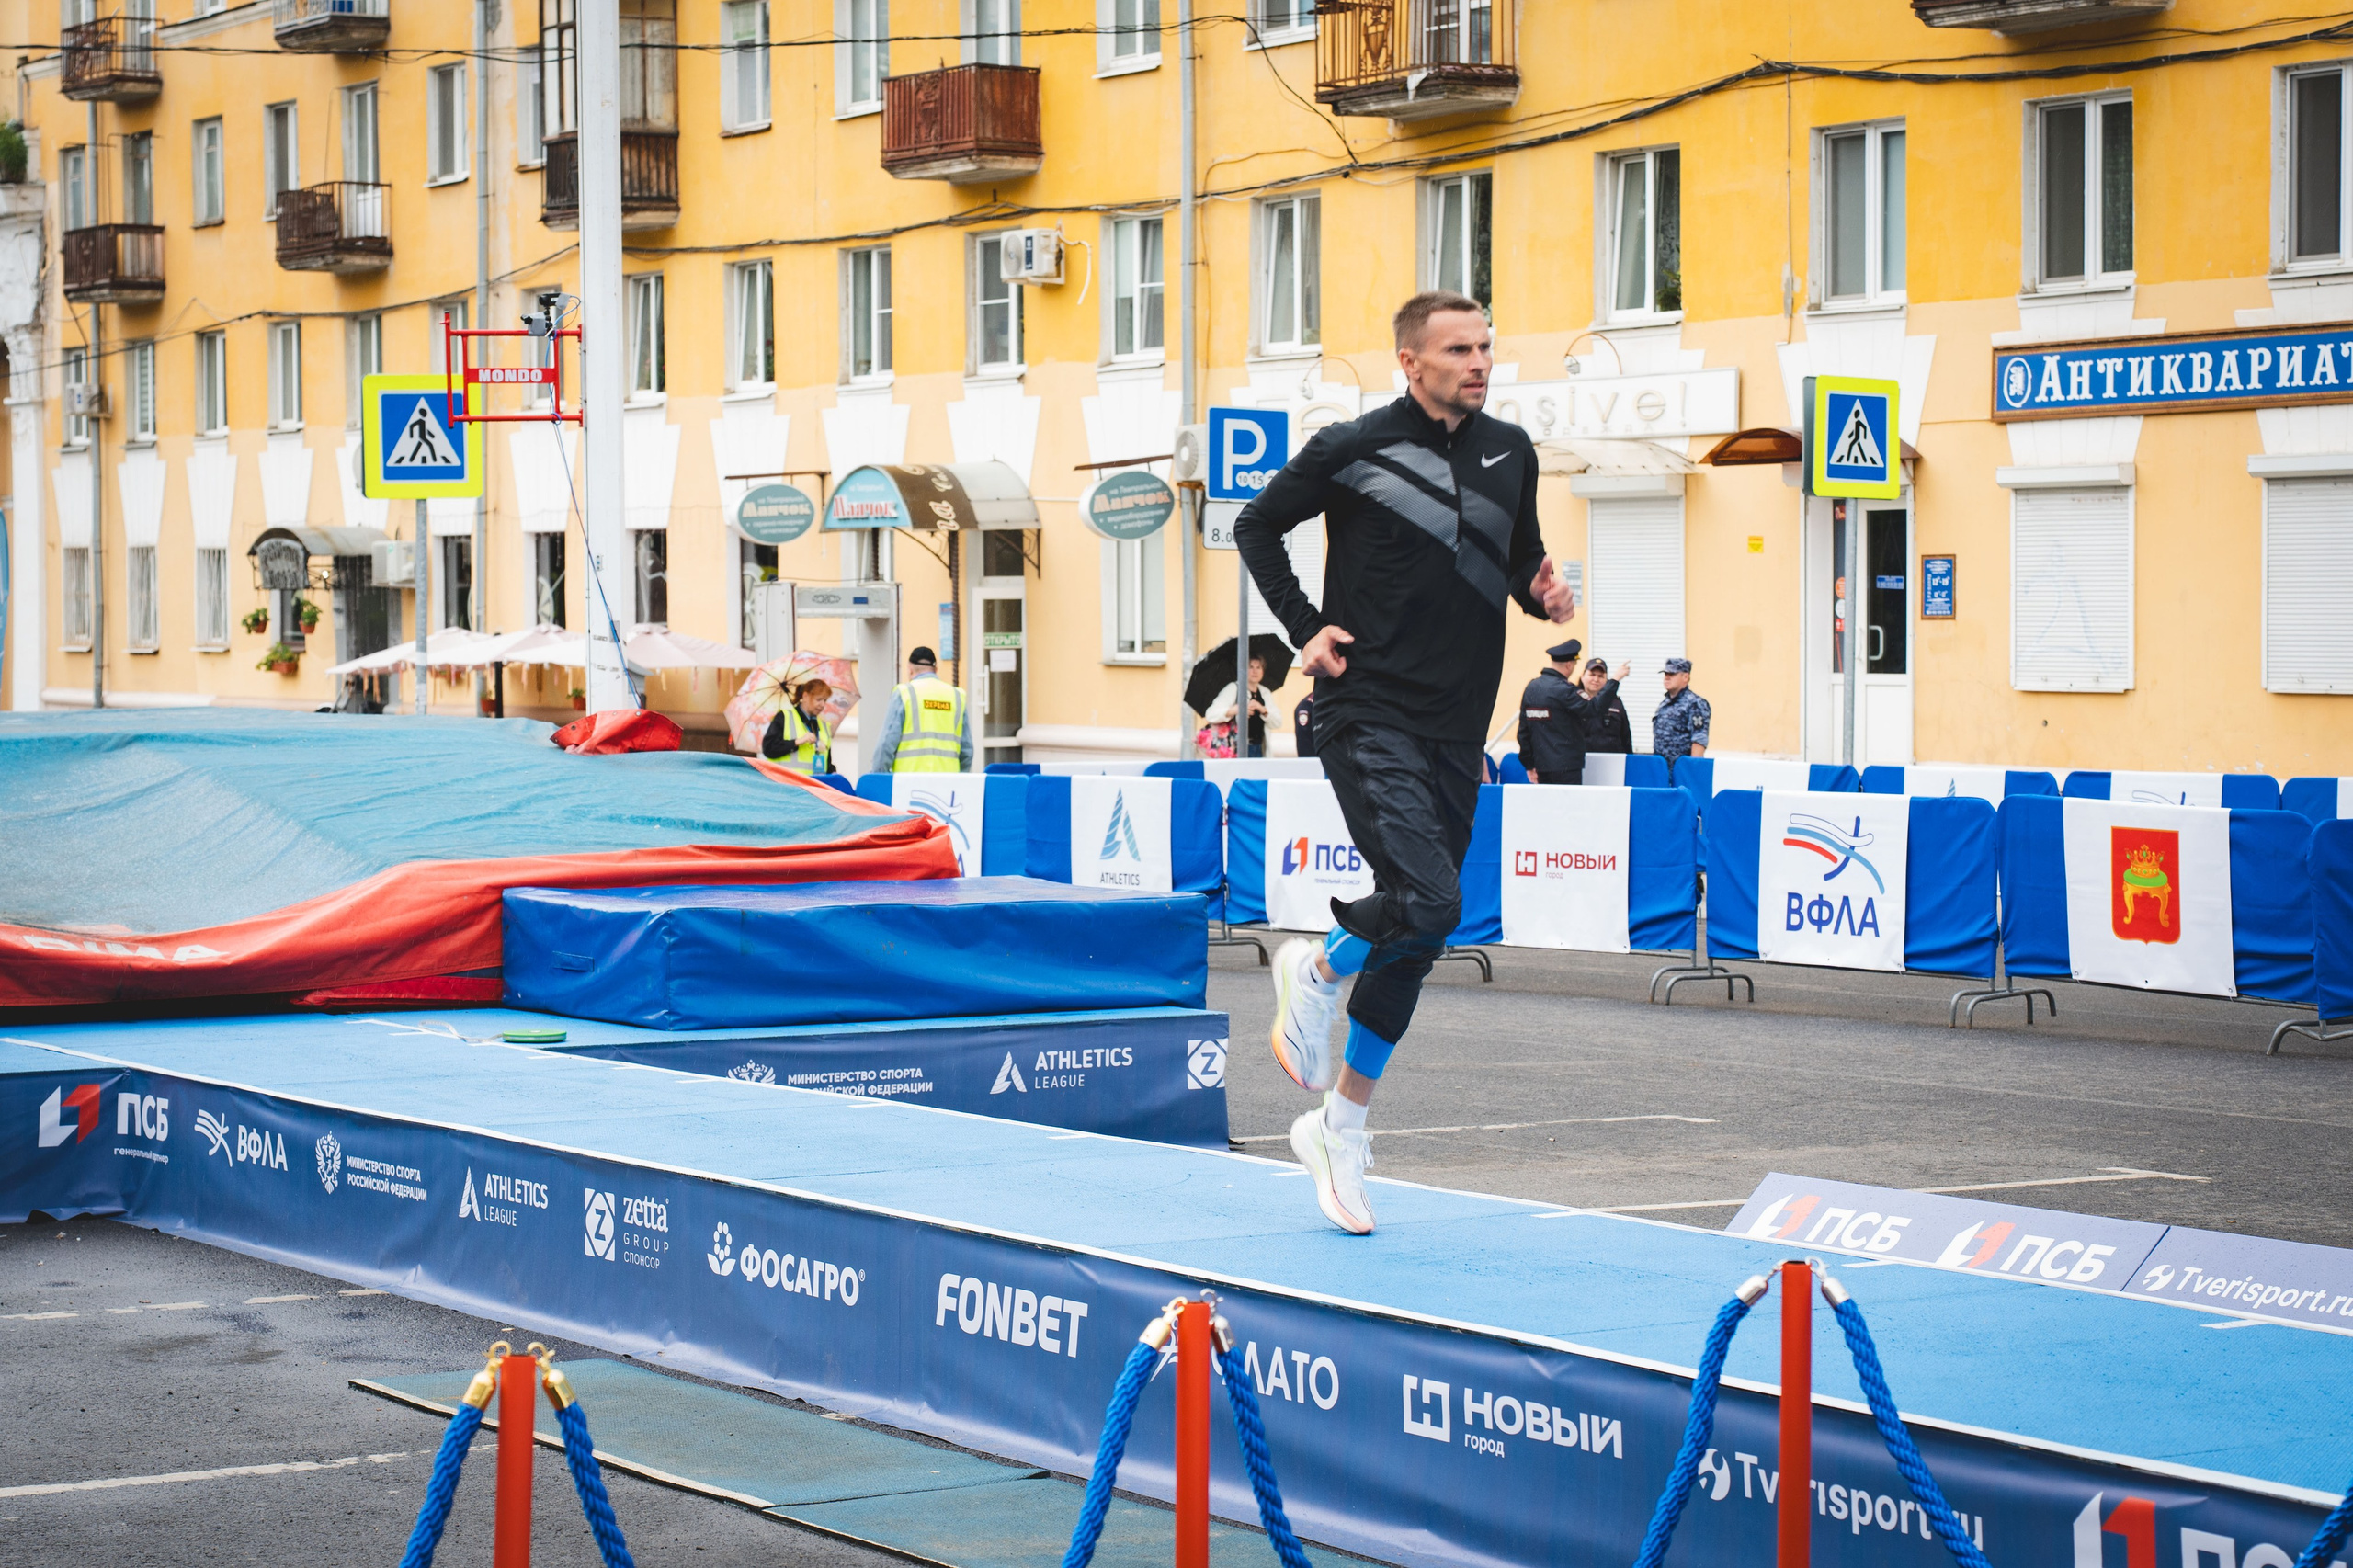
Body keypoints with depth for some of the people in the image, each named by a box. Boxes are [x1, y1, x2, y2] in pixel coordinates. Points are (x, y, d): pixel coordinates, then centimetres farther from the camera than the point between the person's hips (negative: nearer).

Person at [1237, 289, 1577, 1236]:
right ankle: (1316, 973, 8)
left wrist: (1544, 593, 2)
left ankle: (1339, 1126, 23)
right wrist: (1305, 627, -3)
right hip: (1369, 716, -6)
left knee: (1416, 939, 8)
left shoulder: (1510, 454, 10)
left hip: (1456, 732, 6)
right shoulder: (1354, 451, -6)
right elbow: (1256, 527, 7)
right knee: (1428, 902, -24)